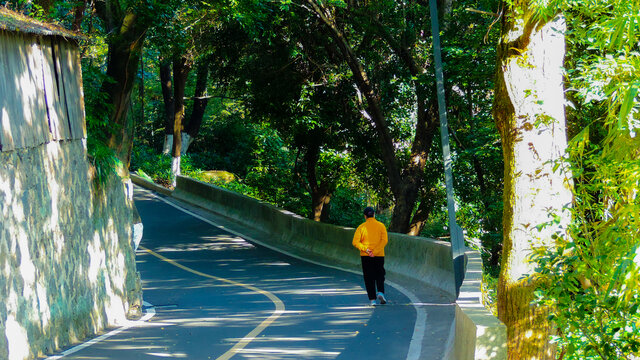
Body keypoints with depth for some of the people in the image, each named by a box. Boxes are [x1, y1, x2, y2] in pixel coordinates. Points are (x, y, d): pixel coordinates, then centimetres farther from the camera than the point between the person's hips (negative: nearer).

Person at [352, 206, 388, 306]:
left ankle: (373, 299, 1)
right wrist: (375, 252, -14)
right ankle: (380, 292, -11)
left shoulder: (361, 227, 0)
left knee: (369, 278, 5)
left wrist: (366, 249, -14)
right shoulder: (381, 226, 1)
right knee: (380, 275, 13)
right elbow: (384, 240, -10)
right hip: (379, 255, 0)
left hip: (365, 256, 0)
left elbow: (355, 242, -9)